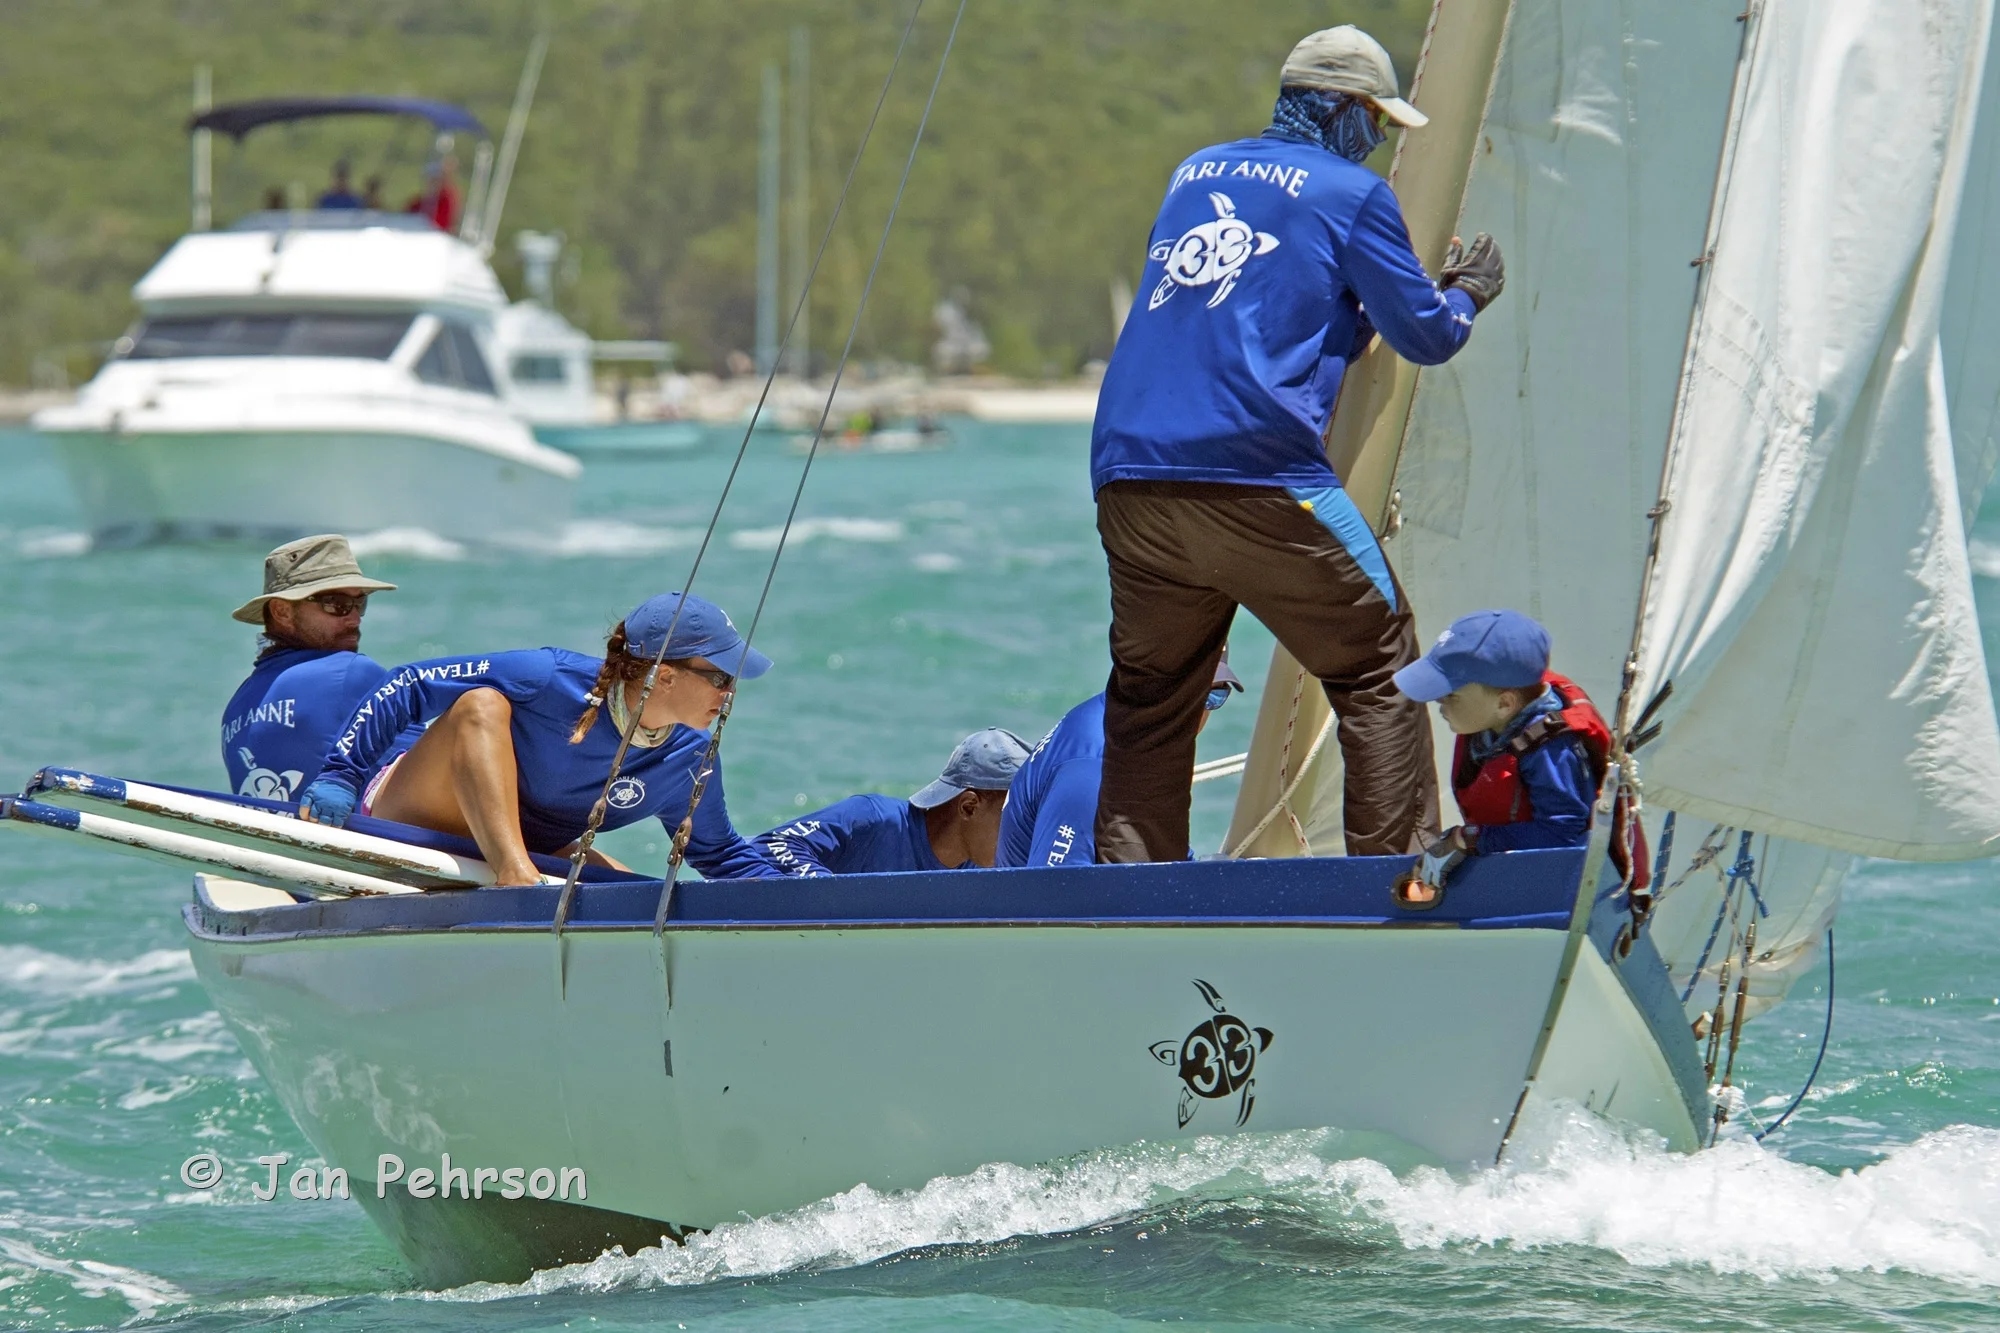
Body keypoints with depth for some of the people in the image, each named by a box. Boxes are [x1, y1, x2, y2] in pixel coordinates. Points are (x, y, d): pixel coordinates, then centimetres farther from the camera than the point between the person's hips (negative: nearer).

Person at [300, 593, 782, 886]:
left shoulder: (691, 760, -8)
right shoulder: (552, 680, -26)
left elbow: (718, 851, 10)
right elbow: (409, 686, -22)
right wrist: (341, 775, -28)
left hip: (524, 849, 6)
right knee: (482, 705, -35)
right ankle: (518, 879, -52)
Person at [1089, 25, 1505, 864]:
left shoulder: (1195, 174, 24)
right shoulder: (1353, 194, 5)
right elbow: (1424, 336, 9)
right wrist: (1465, 294, 31)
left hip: (1129, 477, 6)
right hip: (1261, 480, -6)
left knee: (1147, 701, 13)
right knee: (1378, 667, 6)